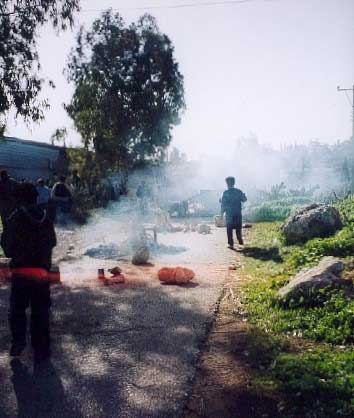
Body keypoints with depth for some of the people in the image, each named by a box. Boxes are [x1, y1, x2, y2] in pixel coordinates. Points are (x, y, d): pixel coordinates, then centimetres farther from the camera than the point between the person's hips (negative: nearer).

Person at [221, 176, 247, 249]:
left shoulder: (225, 192, -8)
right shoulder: (239, 191, 0)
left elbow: (223, 204, -7)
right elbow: (244, 200, 8)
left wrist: (222, 213, 0)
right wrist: (243, 195, 28)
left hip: (229, 214, -3)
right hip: (238, 213, 3)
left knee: (229, 229, 3)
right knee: (238, 228, 16)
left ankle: (231, 244, 2)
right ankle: (240, 241, 18)